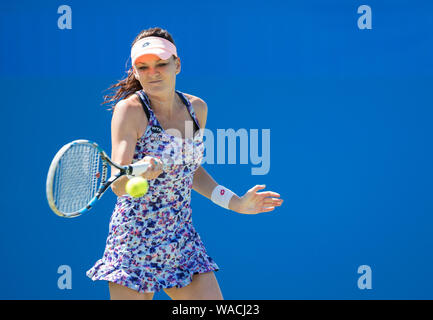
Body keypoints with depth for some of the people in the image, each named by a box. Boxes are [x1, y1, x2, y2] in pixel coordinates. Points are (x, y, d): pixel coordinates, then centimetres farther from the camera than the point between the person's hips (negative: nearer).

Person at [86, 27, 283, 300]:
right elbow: (118, 184, -20)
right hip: (135, 243, -5)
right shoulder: (129, 110, -12)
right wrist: (141, 171, -40)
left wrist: (235, 203, 13)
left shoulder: (197, 108, 5)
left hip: (183, 242, 5)